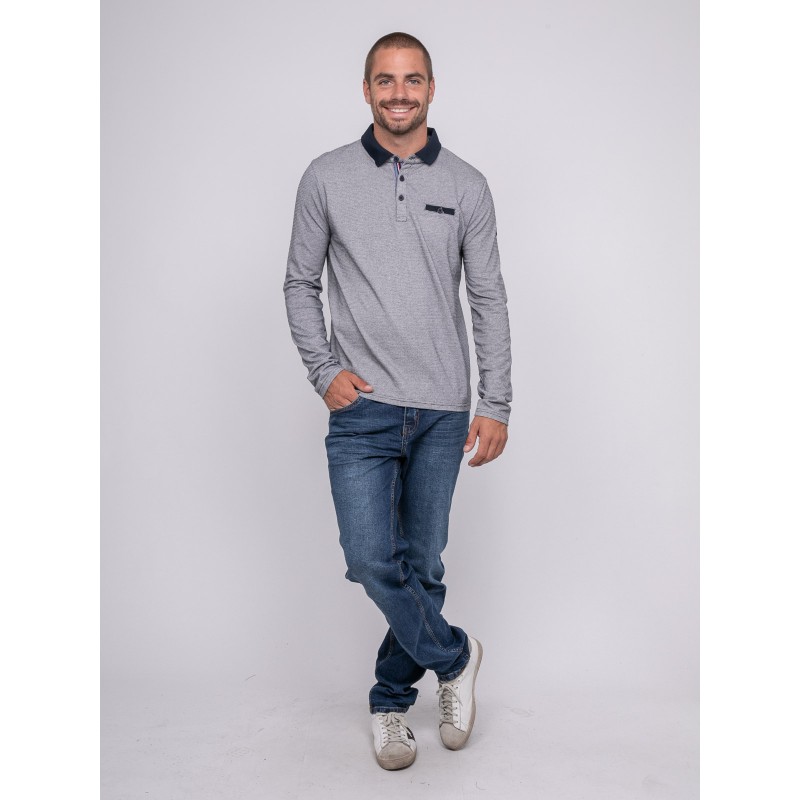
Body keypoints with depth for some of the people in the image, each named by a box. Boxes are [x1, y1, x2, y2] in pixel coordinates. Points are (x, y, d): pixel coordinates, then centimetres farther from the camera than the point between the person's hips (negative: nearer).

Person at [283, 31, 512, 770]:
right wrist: (325, 370, -4)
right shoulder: (327, 178, 3)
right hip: (363, 409, -1)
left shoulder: (466, 186, 5)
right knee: (371, 559, -10)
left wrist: (496, 406, 0)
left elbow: (490, 301, 6)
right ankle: (454, 657, 18)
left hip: (443, 414, 1)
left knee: (423, 565, 8)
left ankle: (392, 700, 29)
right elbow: (300, 284, 9)